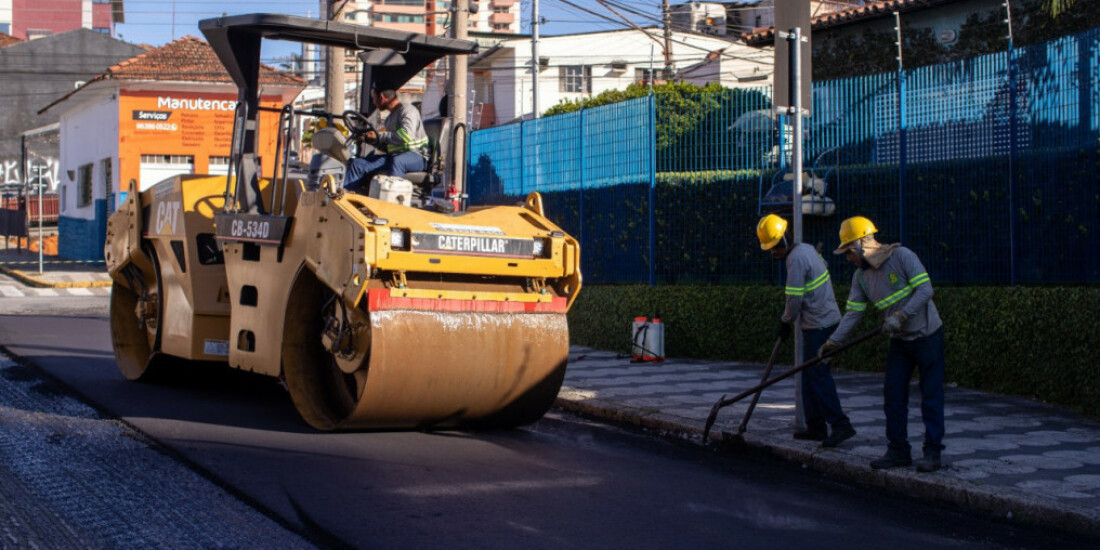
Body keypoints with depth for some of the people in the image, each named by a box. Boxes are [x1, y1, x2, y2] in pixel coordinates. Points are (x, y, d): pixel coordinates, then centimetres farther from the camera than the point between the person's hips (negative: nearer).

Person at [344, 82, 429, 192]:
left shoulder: (407, 110, -7)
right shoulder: (390, 118, 23)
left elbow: (406, 135, -25)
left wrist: (379, 136, -17)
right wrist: (372, 139, 6)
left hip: (415, 155, -8)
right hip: (394, 156, 8)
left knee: (396, 161, -43)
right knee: (357, 163, -6)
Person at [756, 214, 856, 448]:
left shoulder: (796, 258, -16)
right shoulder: (807, 249, 13)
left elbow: (795, 299, -17)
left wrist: (785, 322, 0)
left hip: (819, 324, -10)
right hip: (828, 318, 10)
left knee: (818, 376, -9)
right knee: (810, 375, 12)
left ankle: (840, 424, -11)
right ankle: (816, 426, 15)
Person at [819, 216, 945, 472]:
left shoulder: (902, 256, -16)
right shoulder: (861, 277, 3)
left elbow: (925, 289, -21)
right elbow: (853, 313, 2)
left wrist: (900, 316, -27)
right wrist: (833, 341, -8)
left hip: (927, 335, -6)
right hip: (900, 341, 6)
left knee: (931, 397, -2)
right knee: (893, 395, 4)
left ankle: (932, 453, 4)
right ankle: (898, 451, 12)